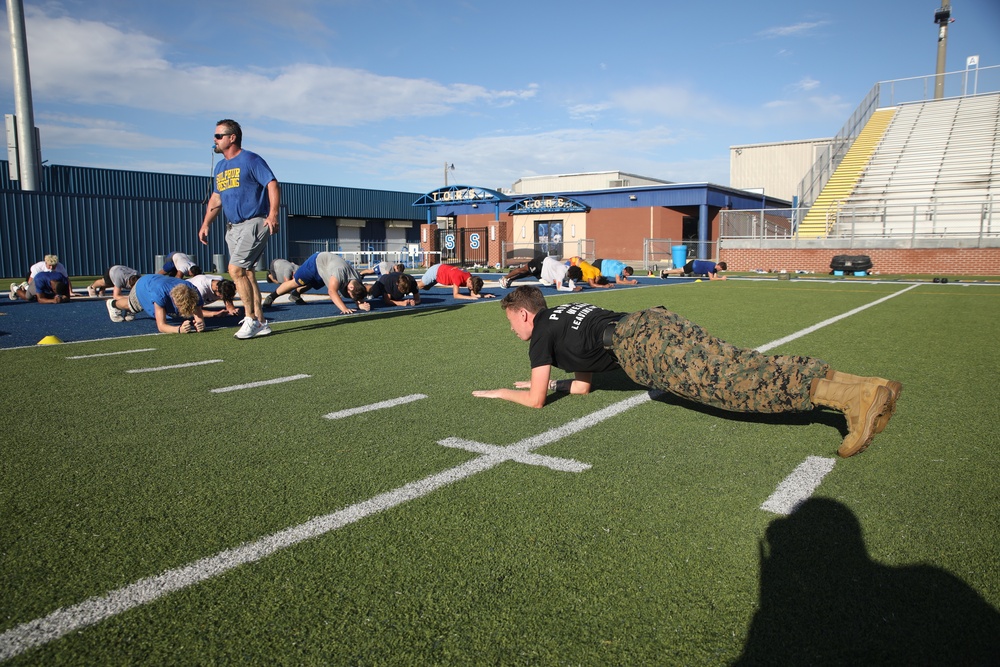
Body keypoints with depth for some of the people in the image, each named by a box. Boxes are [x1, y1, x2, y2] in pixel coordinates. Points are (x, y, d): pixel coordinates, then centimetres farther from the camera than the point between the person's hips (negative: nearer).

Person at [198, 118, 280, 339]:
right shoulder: (220, 167, 18)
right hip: (233, 227, 8)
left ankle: (251, 319, -6)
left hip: (254, 223, -8)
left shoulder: (251, 160, -5)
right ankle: (260, 323, 12)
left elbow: (272, 184, -13)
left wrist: (273, 214, -23)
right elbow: (216, 198, 23)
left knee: (236, 269, -16)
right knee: (246, 273, 6)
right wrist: (205, 224, 16)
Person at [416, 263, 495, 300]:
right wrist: (470, 297, -50)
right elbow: (455, 295, -42)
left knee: (425, 288, 25)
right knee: (420, 285, 8)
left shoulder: (471, 278, -21)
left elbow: (473, 294, -14)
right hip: (436, 270, -7)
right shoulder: (458, 277, -42)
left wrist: (484, 295, -31)